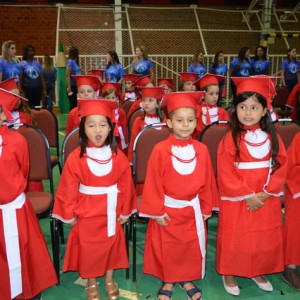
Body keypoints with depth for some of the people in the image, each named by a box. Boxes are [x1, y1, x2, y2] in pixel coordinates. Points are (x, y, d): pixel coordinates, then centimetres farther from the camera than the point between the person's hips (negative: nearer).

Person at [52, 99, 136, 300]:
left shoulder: (118, 156, -10)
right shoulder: (76, 158, -16)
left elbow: (125, 185, -3)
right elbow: (69, 189, -9)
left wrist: (125, 211, 1)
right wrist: (69, 214, -4)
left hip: (111, 213, 2)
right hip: (86, 213, -2)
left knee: (112, 245, 17)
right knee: (88, 249, 13)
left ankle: (110, 280, 40)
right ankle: (91, 283, 36)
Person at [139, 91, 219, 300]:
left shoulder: (201, 150, -5)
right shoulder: (160, 150, -15)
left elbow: (206, 182, 3)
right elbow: (153, 183, -11)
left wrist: (205, 208, 6)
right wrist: (156, 211, -9)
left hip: (193, 210, 3)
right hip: (167, 211, -3)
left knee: (192, 247, 16)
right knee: (167, 248, 13)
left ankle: (187, 279, 39)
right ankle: (168, 281, 35)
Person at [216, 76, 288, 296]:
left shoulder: (272, 138, 2)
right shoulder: (230, 139, -10)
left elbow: (281, 166, 0)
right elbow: (226, 173, -13)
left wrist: (266, 193, -11)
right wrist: (247, 196, -16)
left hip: (266, 199, 4)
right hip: (237, 200, -3)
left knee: (265, 239, 15)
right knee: (234, 238, 8)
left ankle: (258, 271, 36)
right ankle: (229, 273, 28)